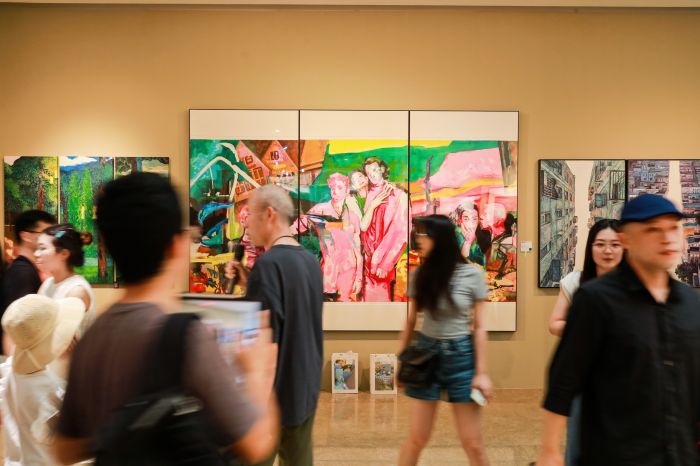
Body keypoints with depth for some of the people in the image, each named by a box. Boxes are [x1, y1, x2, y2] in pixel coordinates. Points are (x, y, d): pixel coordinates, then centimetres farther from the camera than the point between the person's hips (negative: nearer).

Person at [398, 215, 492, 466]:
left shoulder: (473, 275, -8)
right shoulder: (419, 275, 0)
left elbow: (479, 327, -5)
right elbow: (410, 322, 6)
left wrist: (482, 372, -6)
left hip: (461, 357, -2)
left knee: (472, 443, 7)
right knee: (417, 438, 10)